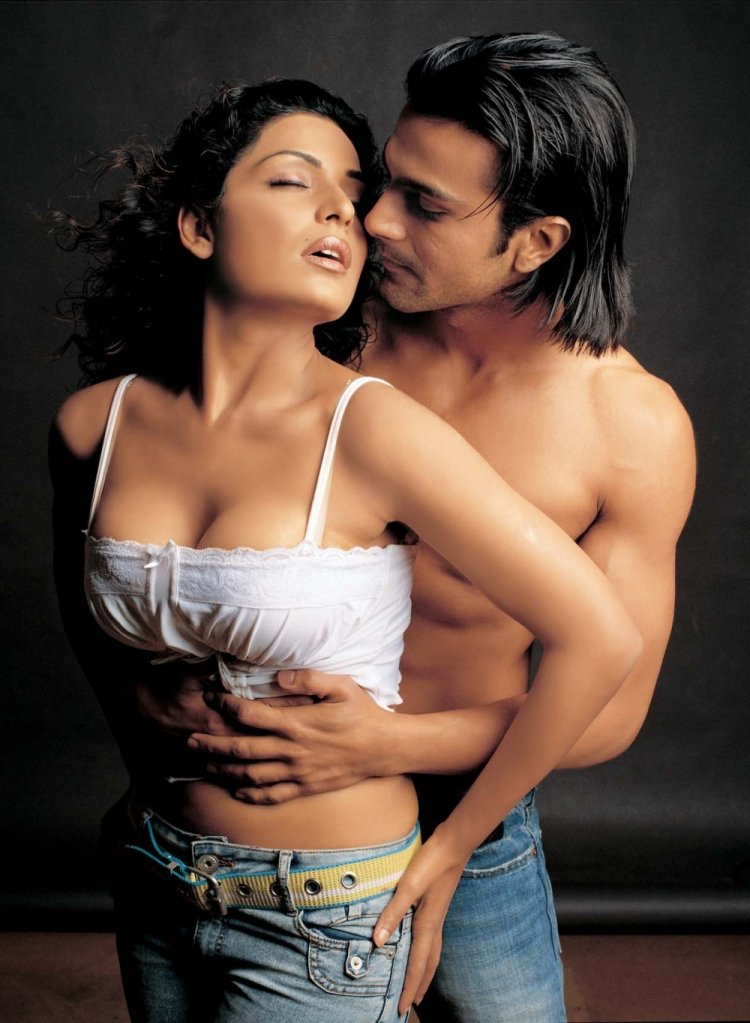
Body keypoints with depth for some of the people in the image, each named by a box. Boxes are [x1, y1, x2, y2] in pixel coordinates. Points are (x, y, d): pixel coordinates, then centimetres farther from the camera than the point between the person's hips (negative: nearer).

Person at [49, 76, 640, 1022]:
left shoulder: (373, 429, -22)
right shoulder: (95, 424, -7)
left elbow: (601, 637, -20)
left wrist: (452, 847, -11)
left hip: (325, 918, -4)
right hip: (155, 891, 5)